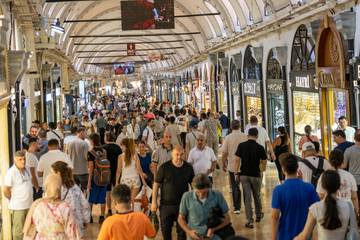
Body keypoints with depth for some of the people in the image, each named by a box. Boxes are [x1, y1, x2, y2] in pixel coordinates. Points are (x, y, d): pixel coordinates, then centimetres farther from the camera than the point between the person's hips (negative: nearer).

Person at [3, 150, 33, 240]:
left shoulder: (27, 169, 5)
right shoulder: (11, 172, -18)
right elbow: (5, 190, -17)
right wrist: (14, 200, -3)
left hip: (29, 204, 7)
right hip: (18, 206, -7)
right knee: (18, 230, 1)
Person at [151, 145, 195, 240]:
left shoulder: (188, 168, -1)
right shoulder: (164, 167, -8)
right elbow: (156, 184, -3)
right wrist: (154, 202, -6)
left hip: (183, 204, 1)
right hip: (166, 204, -1)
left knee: (182, 230, 9)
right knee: (165, 230, 8)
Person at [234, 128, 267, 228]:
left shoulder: (241, 146, -6)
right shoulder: (260, 147, -8)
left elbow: (237, 160, -7)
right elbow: (264, 163, -3)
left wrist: (237, 173, 2)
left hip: (244, 174, 1)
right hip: (255, 175, 0)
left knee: (247, 197, 3)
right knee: (257, 196, 19)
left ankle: (250, 221, 1)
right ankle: (258, 215, 36)